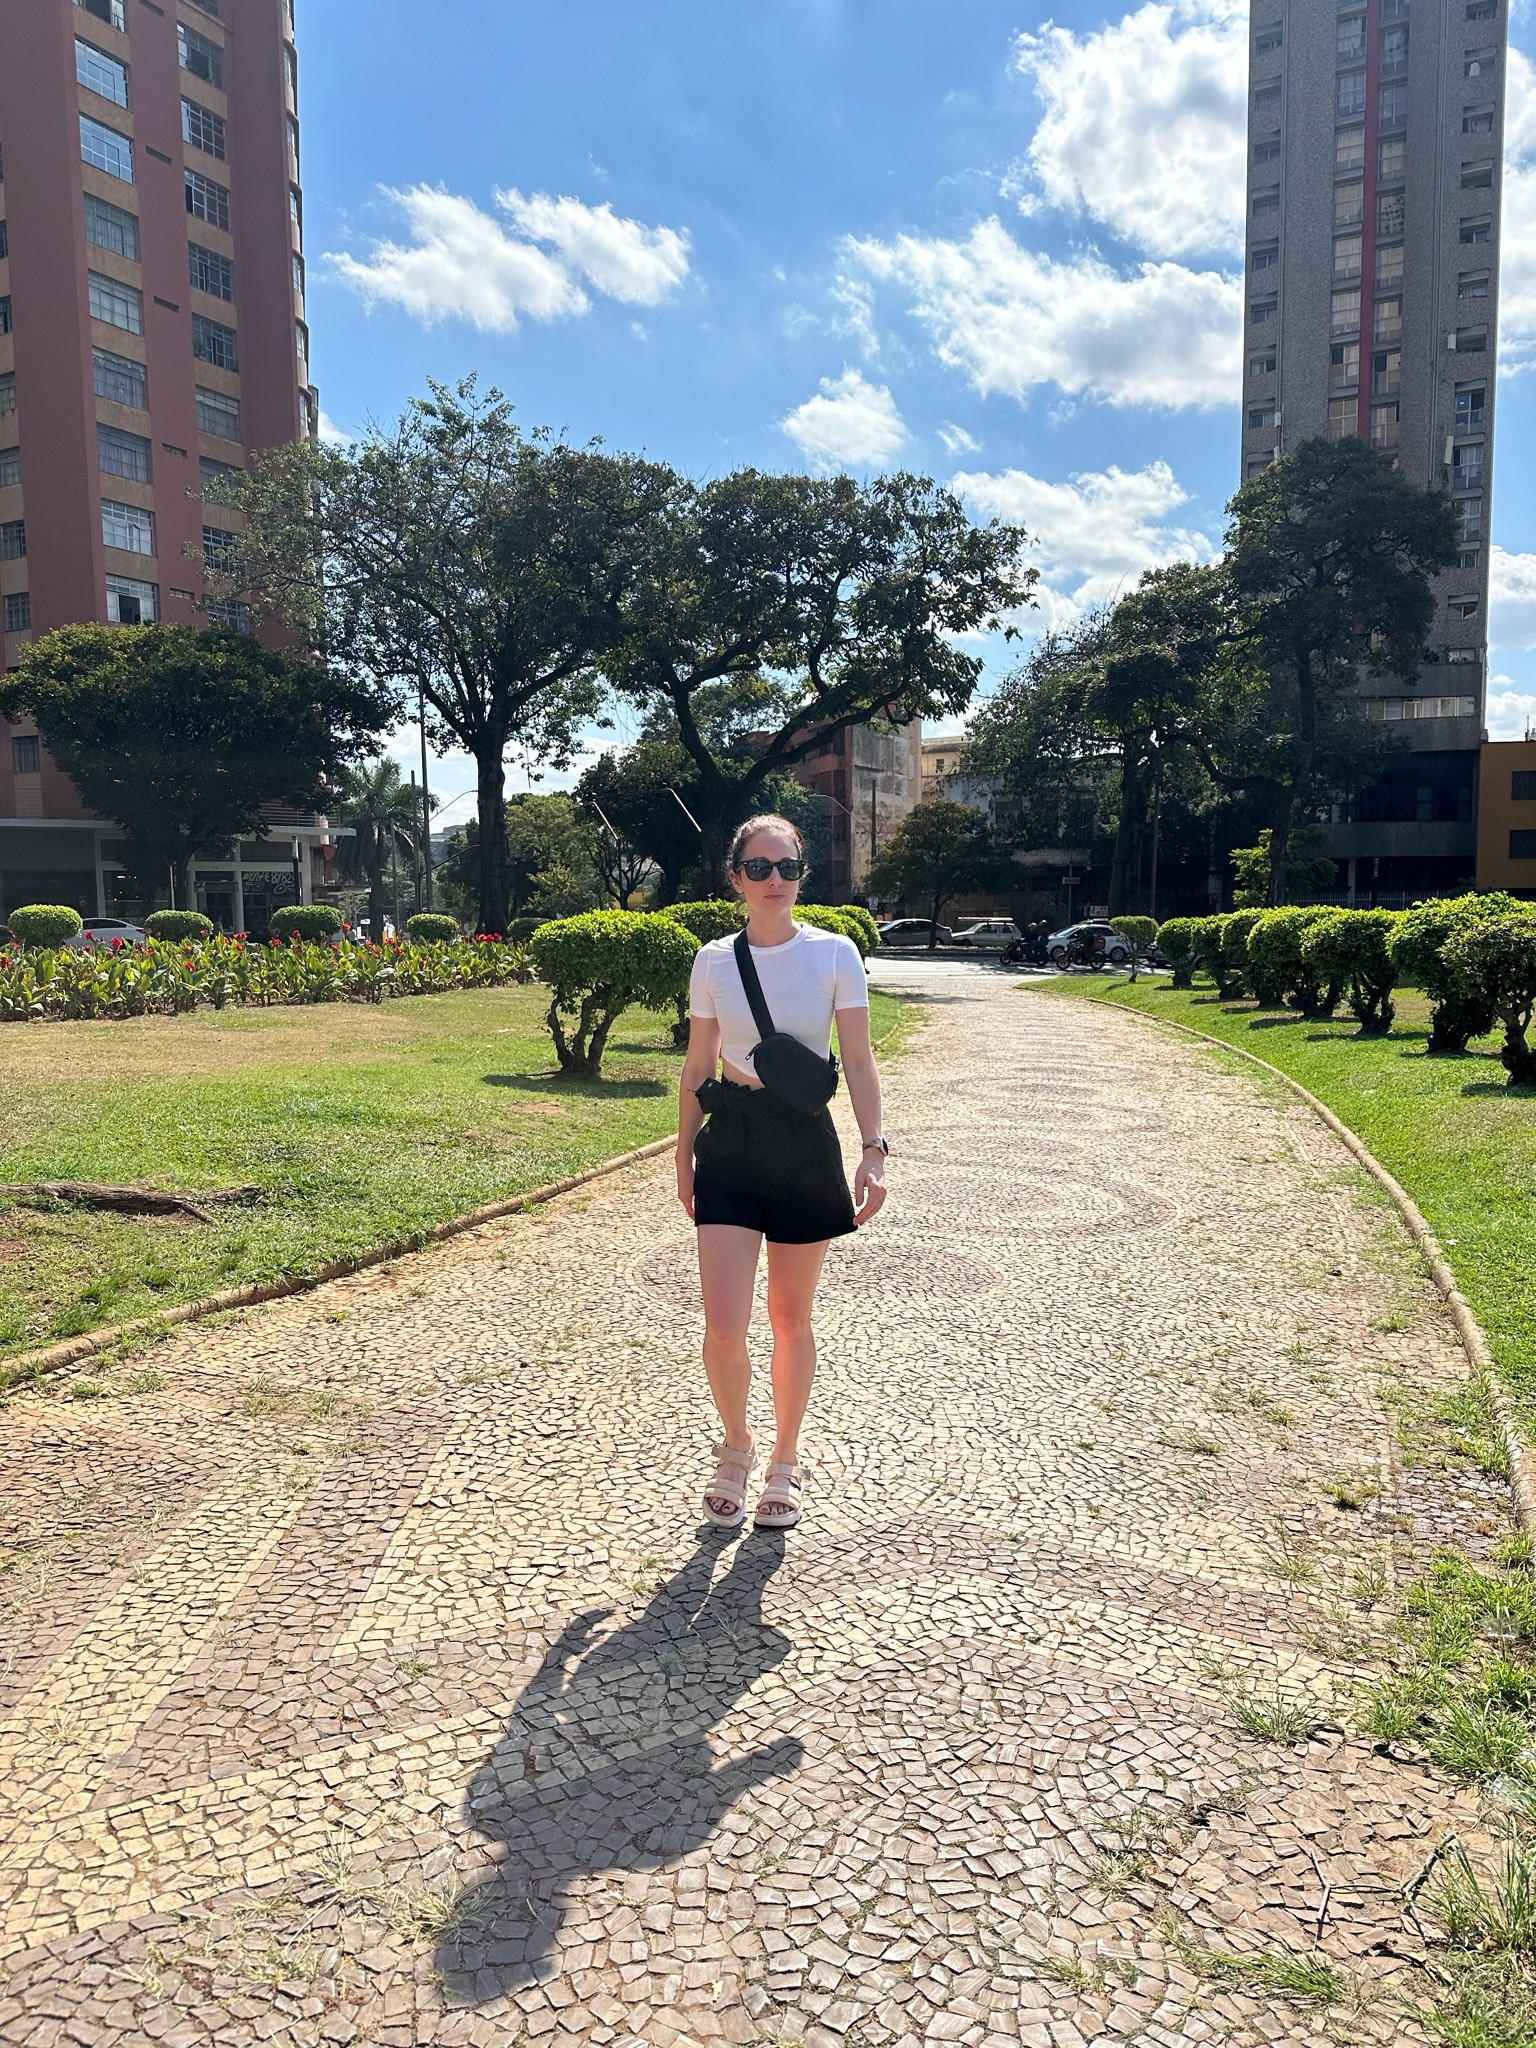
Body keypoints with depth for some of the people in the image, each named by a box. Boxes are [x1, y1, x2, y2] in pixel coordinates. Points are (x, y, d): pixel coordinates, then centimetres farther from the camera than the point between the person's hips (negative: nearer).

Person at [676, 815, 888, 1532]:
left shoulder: (834, 953, -3)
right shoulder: (714, 960, 2)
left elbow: (858, 1060, -6)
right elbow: (697, 1066, 9)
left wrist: (873, 1150, -18)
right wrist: (684, 1157, 11)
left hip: (805, 1143, -1)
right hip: (729, 1147, 1)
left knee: (791, 1319, 11)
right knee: (723, 1325, -7)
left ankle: (784, 1461, 32)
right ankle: (735, 1444, 22)